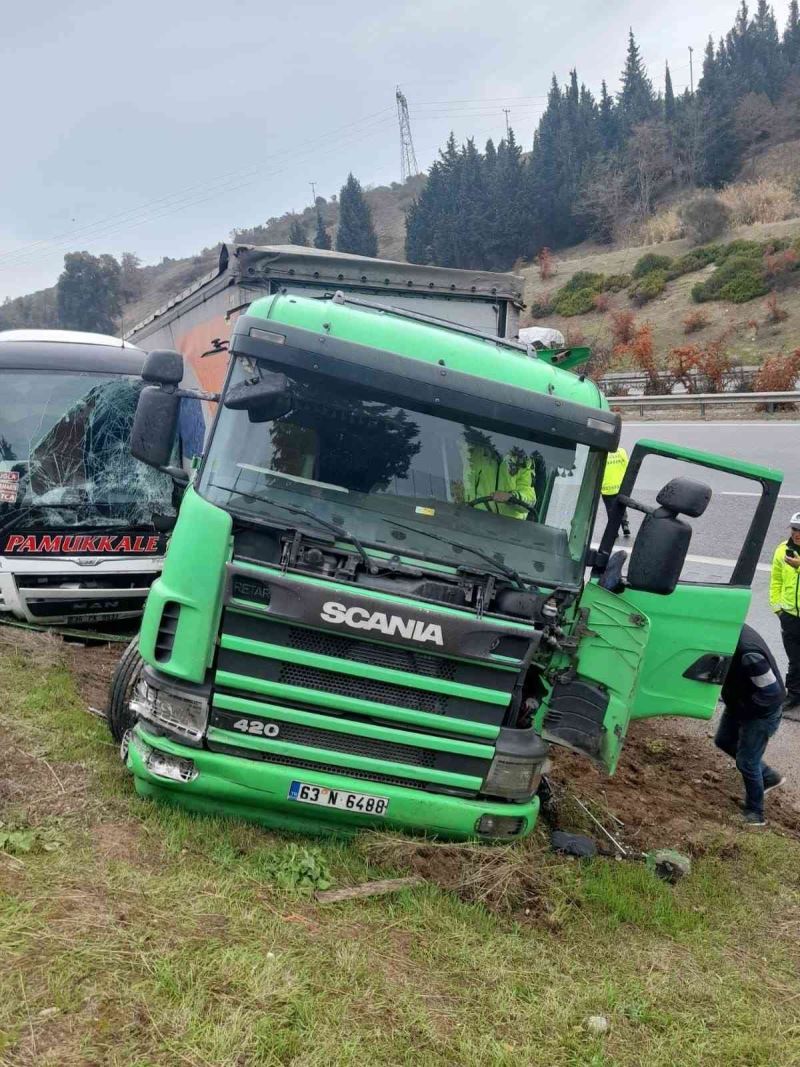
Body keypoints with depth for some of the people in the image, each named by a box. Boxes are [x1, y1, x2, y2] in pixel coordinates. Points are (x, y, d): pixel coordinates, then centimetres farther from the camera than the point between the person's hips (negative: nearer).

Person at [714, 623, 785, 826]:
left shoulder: (747, 652, -39)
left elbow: (771, 690, -31)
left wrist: (743, 708, -18)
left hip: (762, 711, -9)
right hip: (740, 702, 9)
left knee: (746, 762, 3)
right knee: (724, 741, 23)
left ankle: (755, 813, 25)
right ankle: (769, 777, 38)